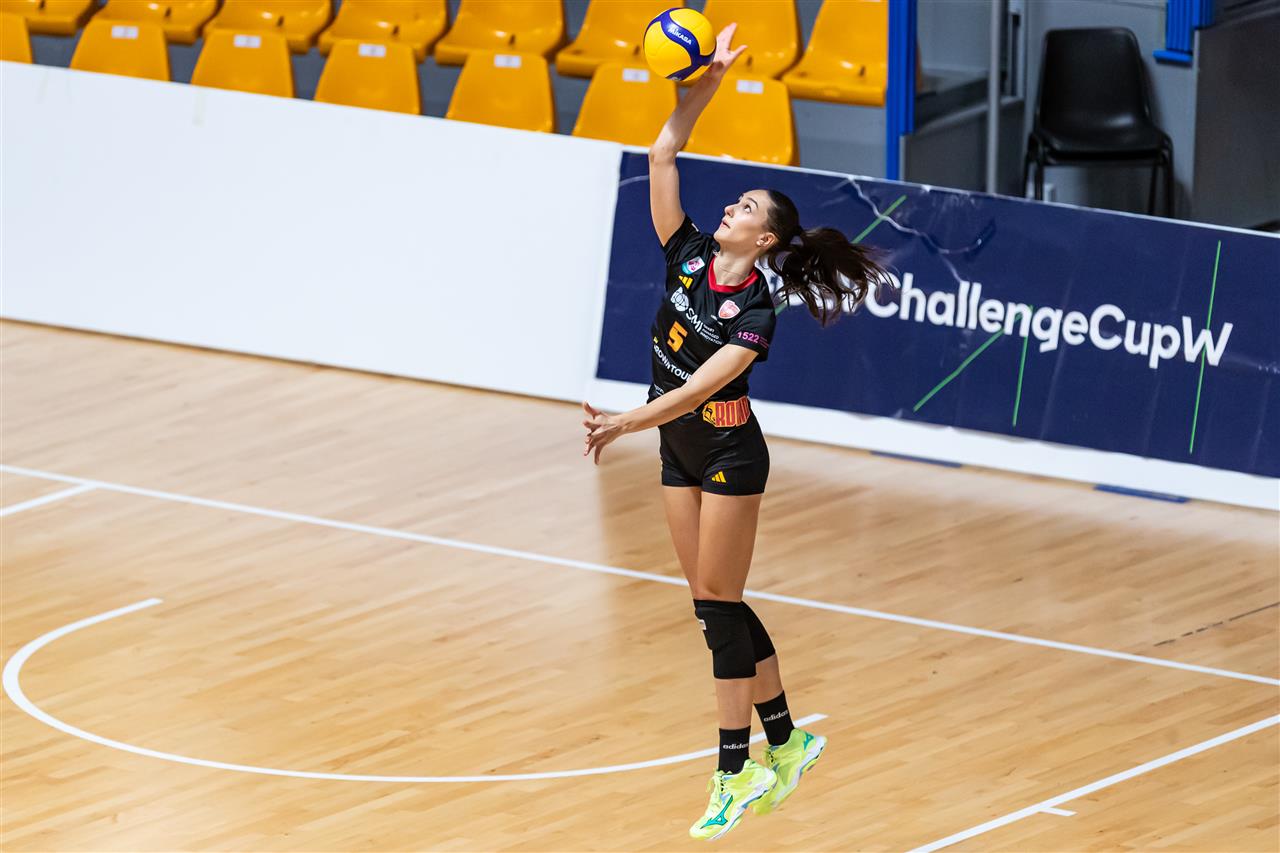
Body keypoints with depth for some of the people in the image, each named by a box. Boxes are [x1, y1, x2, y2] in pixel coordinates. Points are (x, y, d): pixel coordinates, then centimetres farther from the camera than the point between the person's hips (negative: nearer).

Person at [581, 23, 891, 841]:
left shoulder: (755, 313, -20)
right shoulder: (688, 258, -4)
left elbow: (700, 385, -30)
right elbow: (663, 157, -7)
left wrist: (624, 422, -39)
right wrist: (704, 85, -16)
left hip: (729, 455, -7)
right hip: (681, 453, 7)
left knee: (717, 601, -5)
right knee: (717, 603, 10)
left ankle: (738, 771, 1)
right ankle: (786, 740, 21)